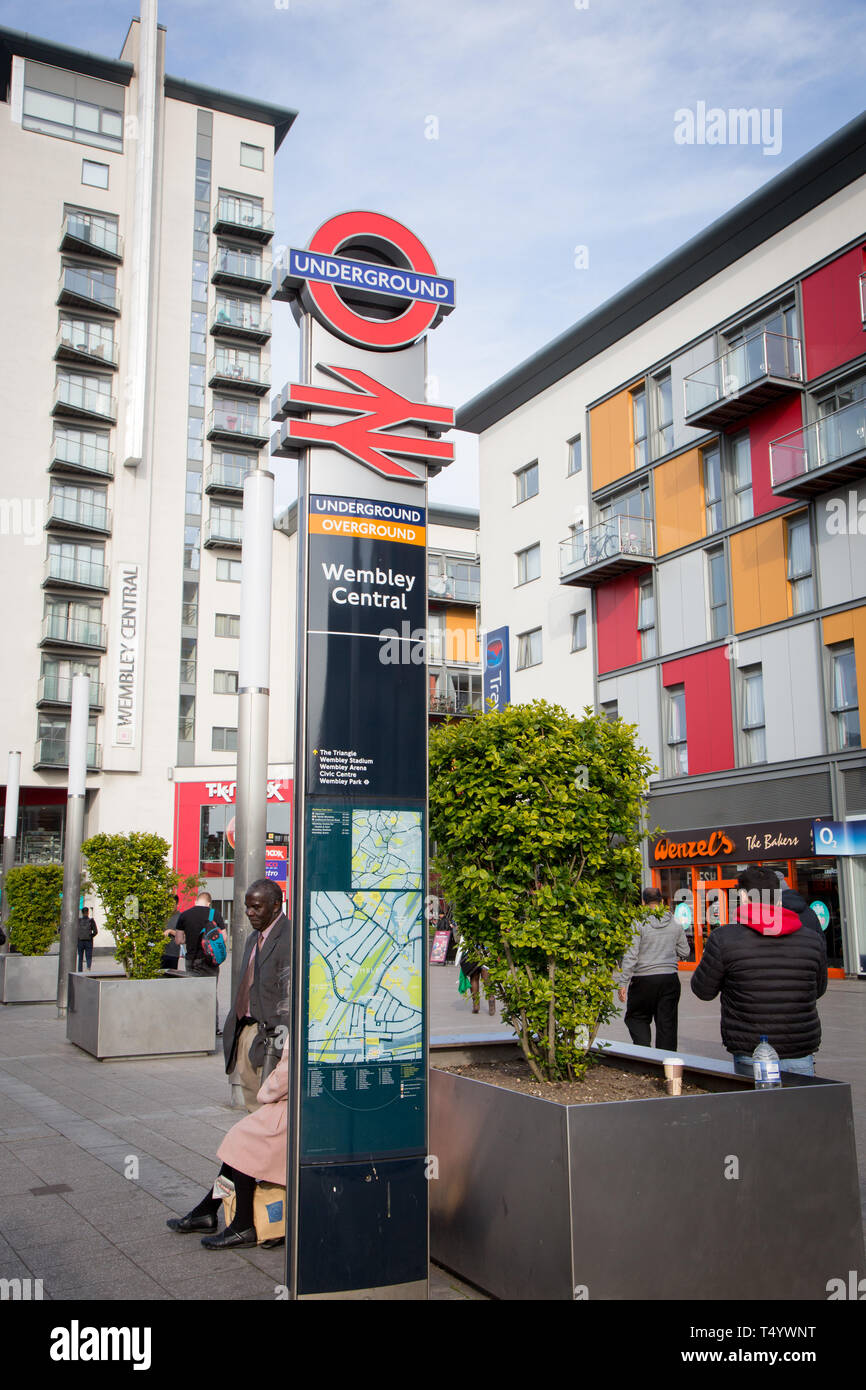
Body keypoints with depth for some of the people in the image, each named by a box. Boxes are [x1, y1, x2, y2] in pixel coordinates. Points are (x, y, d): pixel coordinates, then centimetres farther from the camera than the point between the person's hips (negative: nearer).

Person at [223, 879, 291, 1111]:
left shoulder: (288, 938, -15)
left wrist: (278, 1037, -22)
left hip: (267, 1035, -9)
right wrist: (234, 1031, 16)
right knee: (252, 1101, 14)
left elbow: (290, 994, -19)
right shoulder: (253, 939, 16)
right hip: (244, 1032, 9)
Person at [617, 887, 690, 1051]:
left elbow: (630, 956, -13)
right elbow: (684, 953, 12)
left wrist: (623, 983, -9)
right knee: (667, 1022, 9)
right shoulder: (675, 923, 5)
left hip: (644, 980, -4)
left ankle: (644, 1047, -7)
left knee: (636, 1017, 12)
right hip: (670, 978, 4)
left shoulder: (639, 923, -10)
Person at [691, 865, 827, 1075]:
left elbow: (704, 991, 2)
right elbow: (819, 989, 16)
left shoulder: (724, 938, -9)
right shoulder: (813, 939, 1)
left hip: (750, 1056, -2)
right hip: (801, 1056, 3)